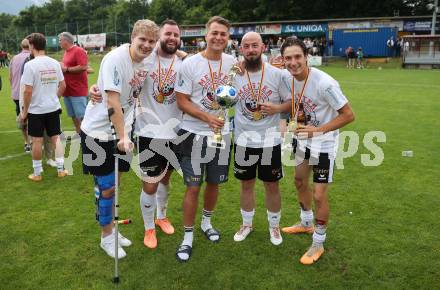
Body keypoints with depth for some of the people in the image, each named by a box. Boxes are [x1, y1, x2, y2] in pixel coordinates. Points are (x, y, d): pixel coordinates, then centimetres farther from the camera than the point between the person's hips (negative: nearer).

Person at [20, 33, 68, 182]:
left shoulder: (30, 64, -16)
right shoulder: (55, 63, 0)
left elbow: (28, 91, -17)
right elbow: (63, 86, 6)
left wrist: (24, 111, -6)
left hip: (36, 109, -4)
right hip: (53, 107, 4)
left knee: (37, 141, 5)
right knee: (56, 137, 12)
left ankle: (37, 173, 16)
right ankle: (61, 169, 15)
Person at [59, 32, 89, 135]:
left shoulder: (79, 51, -10)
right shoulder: (66, 52, 17)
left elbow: (83, 67, -20)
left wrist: (66, 69, -14)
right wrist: (62, 67, 7)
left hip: (78, 90, -9)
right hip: (68, 90, 9)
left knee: (82, 115, -6)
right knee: (73, 115, 11)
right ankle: (78, 134, 19)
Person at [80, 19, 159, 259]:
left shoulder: (146, 62, 1)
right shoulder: (115, 59, -21)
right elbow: (112, 101, -26)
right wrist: (122, 136, -28)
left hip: (120, 131, 6)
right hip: (98, 131, -6)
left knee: (112, 184, 17)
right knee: (106, 187, 2)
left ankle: (110, 228, 35)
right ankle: (106, 236, 22)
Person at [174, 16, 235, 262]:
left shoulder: (233, 63, 2)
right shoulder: (190, 64, -10)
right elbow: (182, 101, -11)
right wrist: (207, 118, -21)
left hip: (222, 133, 4)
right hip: (194, 134, -4)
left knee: (214, 183, 16)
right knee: (194, 187, 0)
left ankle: (207, 223, 40)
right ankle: (188, 237, 17)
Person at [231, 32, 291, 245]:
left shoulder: (278, 74, -7)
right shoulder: (234, 75, -1)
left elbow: (292, 102, 0)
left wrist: (277, 108, -19)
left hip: (270, 141, -2)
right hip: (243, 141, 2)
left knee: (271, 185, 11)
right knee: (246, 184, 15)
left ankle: (274, 226, 33)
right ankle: (247, 224, 35)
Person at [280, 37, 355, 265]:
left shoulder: (324, 83, -28)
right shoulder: (290, 78, -7)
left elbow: (348, 115, -22)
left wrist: (318, 129, -28)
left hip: (323, 143, -7)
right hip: (302, 138, 7)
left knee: (319, 195, -3)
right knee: (300, 182, 21)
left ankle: (318, 244, 18)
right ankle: (306, 223, 45)